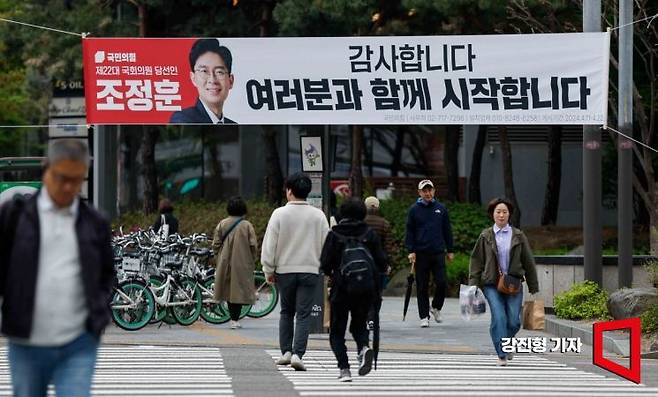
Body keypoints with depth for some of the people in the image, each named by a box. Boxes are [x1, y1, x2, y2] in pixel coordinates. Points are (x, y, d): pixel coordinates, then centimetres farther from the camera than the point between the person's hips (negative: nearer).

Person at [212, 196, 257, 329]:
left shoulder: (222, 224, -1)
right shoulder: (247, 225, -7)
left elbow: (216, 244, 1)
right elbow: (253, 245, -7)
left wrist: (219, 258, 15)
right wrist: (251, 261, 7)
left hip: (225, 263, 3)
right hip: (242, 264, -3)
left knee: (229, 289, 14)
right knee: (239, 290, 1)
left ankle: (233, 318, 17)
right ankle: (235, 320, -5)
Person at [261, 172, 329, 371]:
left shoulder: (280, 214, -5)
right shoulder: (318, 216, 0)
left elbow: (269, 245, -4)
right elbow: (326, 245, 4)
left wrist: (269, 270, 6)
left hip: (285, 270, 0)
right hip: (310, 270, 0)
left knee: (286, 312, 17)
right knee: (303, 315, -1)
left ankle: (286, 351, 14)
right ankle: (297, 354, -12)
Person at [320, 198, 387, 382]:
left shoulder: (334, 235, -4)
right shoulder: (370, 234, 1)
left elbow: (325, 264, -7)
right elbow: (381, 263, -2)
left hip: (341, 289, -2)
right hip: (366, 290, 2)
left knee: (337, 331, 8)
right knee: (359, 325, 20)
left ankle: (344, 369, -7)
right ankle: (364, 347, -12)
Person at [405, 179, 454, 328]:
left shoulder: (441, 209, 8)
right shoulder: (414, 210, 3)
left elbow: (447, 230, 12)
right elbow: (410, 232, 3)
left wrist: (450, 250, 10)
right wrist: (411, 251, -6)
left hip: (438, 252, 1)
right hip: (421, 254, -1)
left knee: (442, 283, -7)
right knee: (422, 287, 2)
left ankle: (436, 307, 18)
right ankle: (424, 317, 9)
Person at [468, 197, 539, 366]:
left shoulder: (518, 236, 6)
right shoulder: (485, 236, 5)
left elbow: (528, 262, 9)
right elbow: (476, 261, 8)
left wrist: (534, 288, 9)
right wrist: (473, 285, 0)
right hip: (492, 284, -1)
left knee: (514, 321, -4)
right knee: (499, 317, -15)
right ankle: (502, 355, -6)